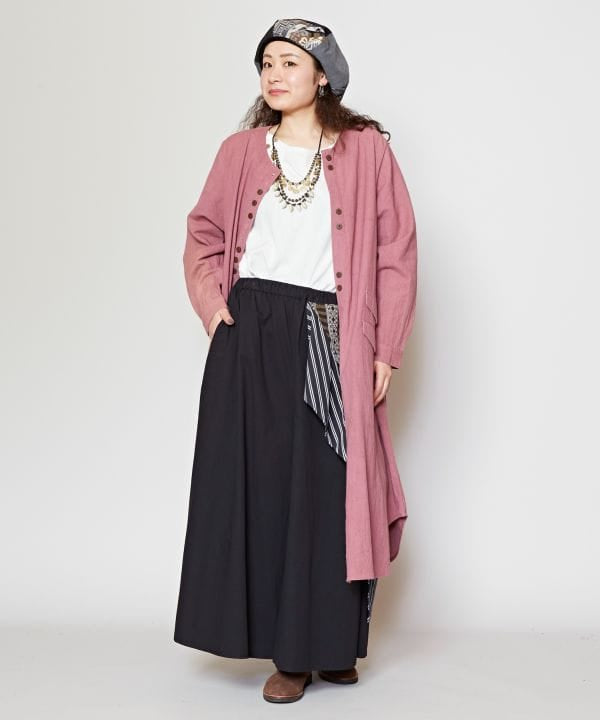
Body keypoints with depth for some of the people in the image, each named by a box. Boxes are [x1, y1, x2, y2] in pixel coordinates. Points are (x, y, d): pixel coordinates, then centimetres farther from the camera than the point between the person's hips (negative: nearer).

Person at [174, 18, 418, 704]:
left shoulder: (365, 150, 3)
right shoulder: (240, 150, 11)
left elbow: (396, 253, 0)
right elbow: (203, 236, 16)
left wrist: (386, 351, -4)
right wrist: (214, 306, 0)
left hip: (329, 338, -2)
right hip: (251, 337, 2)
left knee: (326, 486, 0)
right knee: (256, 481, 2)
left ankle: (326, 641, 15)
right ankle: (287, 648, 13)